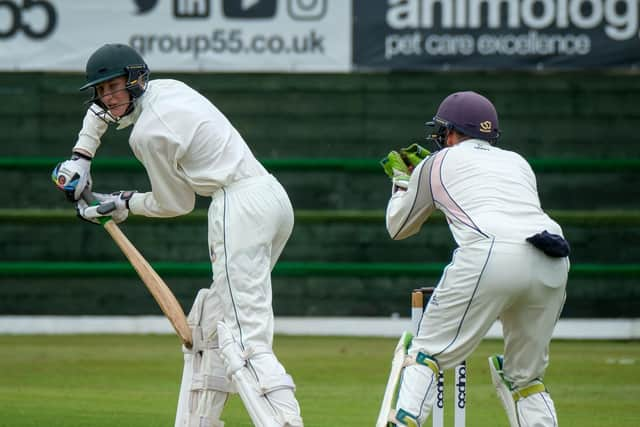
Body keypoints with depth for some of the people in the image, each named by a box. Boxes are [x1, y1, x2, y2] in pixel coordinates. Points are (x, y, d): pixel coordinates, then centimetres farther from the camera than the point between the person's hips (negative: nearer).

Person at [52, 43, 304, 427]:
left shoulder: (147, 133, -8)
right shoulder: (166, 88, 17)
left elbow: (176, 204, 3)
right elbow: (105, 106, 37)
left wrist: (125, 204, 16)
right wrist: (81, 157, 29)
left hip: (239, 206, -10)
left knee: (244, 338, -19)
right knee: (211, 324, 17)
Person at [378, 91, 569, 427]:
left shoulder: (438, 163, 22)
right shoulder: (517, 162, 32)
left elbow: (397, 227, 33)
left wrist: (401, 179, 51)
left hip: (491, 255, -4)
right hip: (553, 265, 4)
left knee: (428, 352, 3)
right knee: (525, 375, 16)